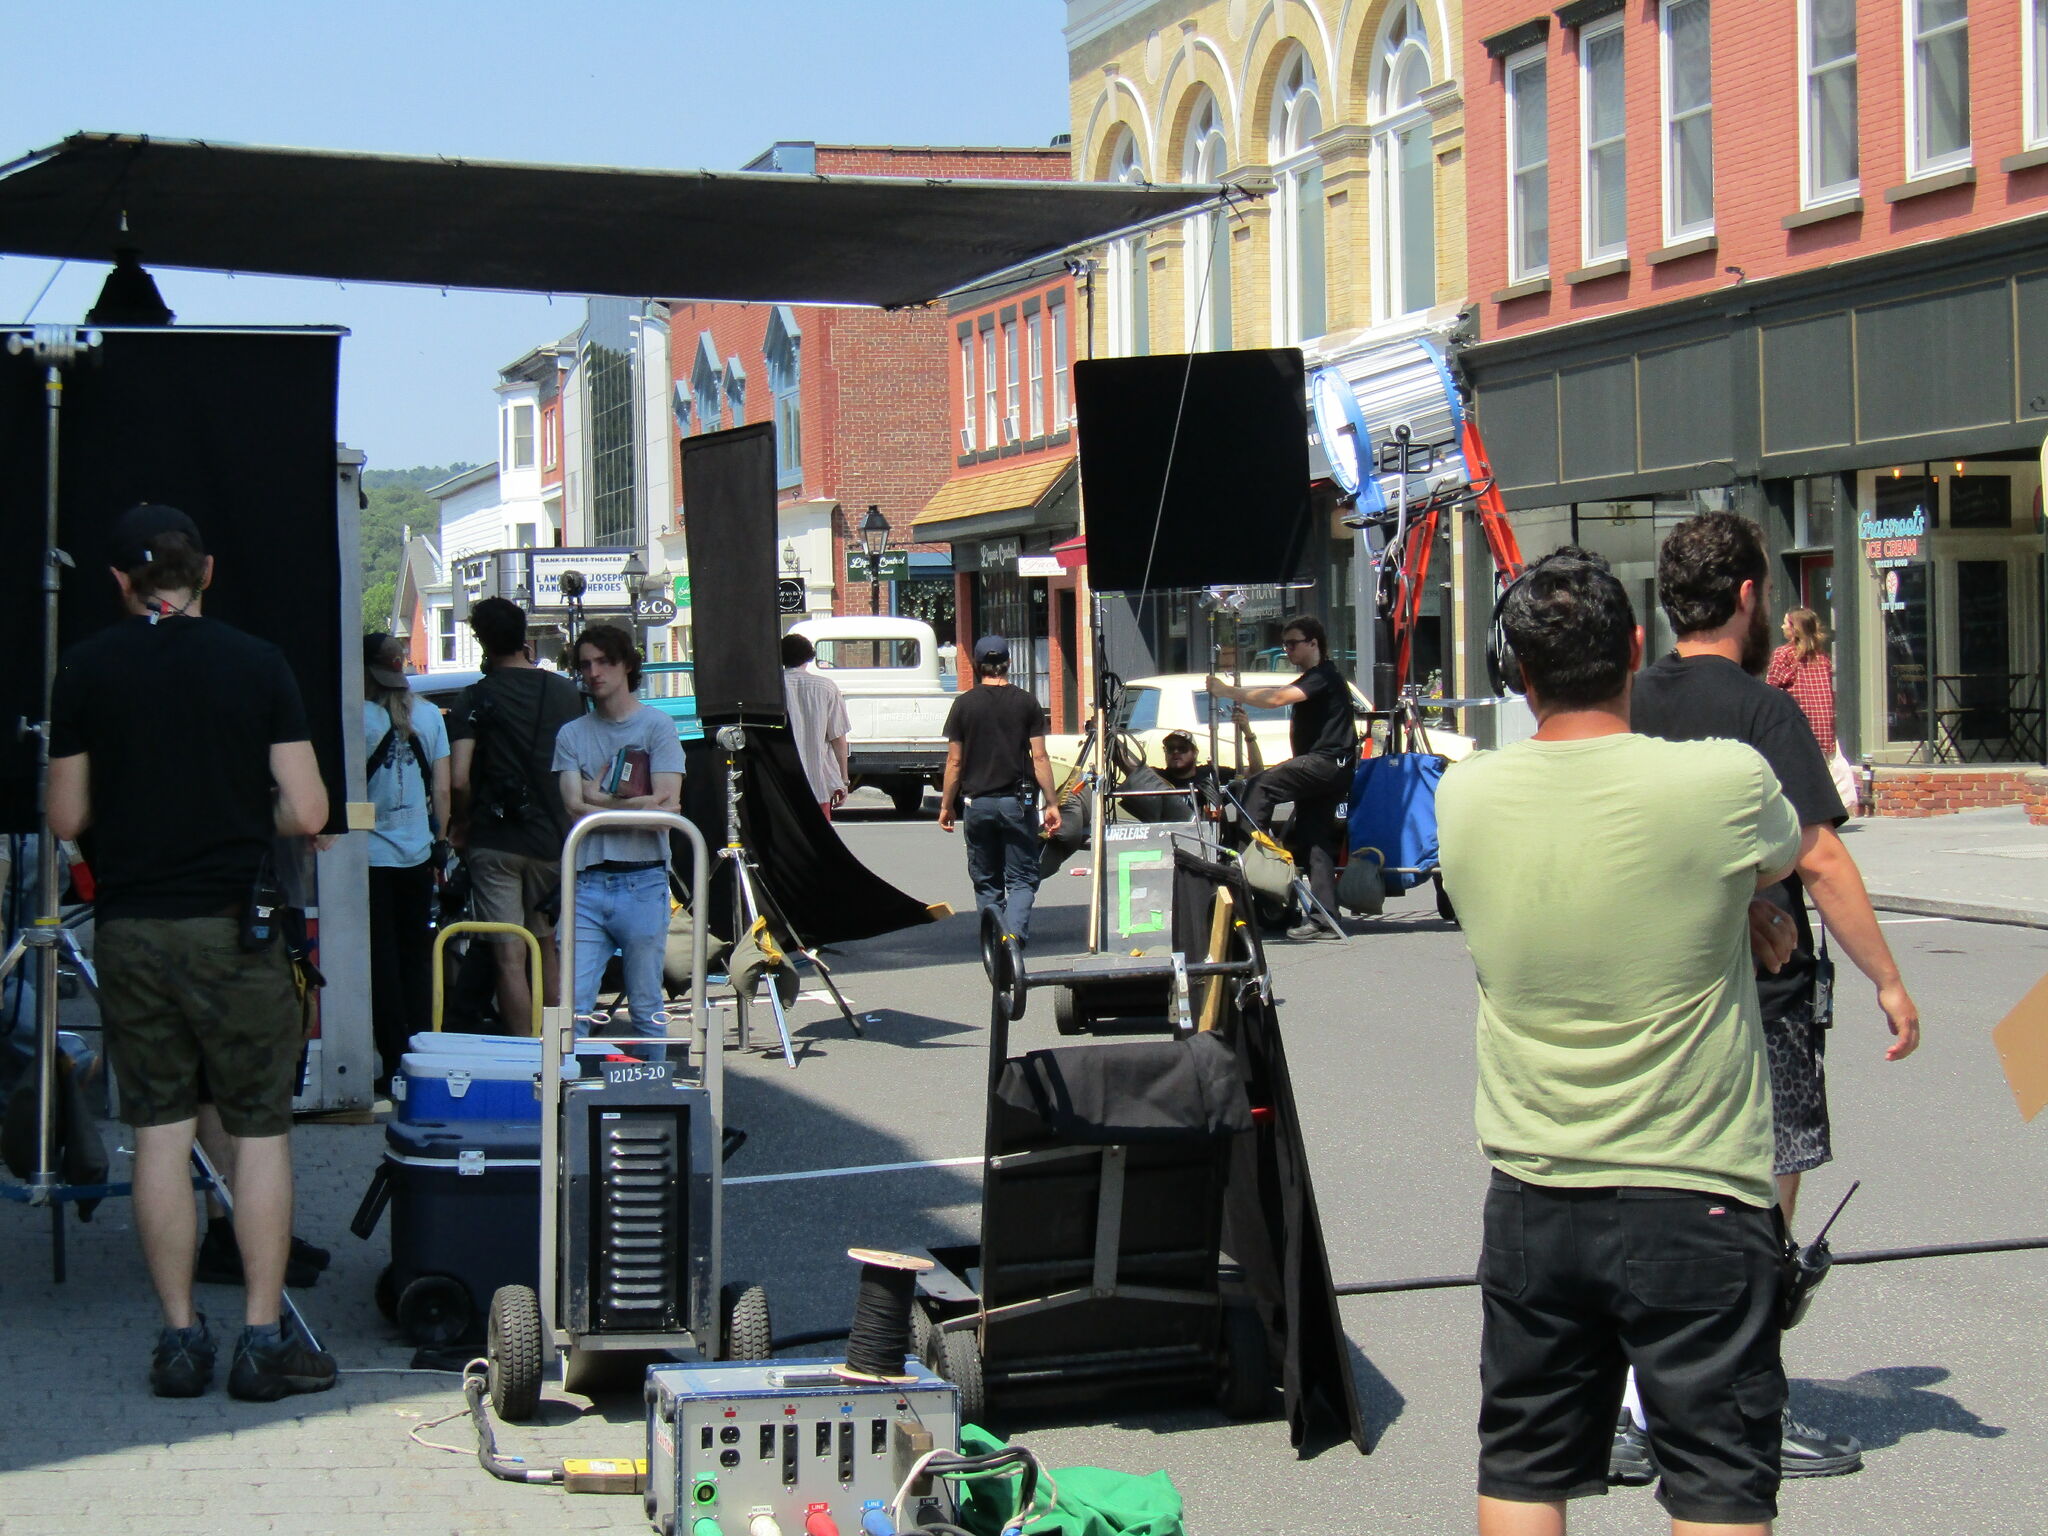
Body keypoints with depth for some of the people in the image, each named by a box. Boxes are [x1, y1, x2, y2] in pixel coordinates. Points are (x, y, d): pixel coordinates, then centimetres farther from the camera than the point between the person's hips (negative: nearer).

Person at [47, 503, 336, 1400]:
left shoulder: (86, 670, 0)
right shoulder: (256, 664, -3)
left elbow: (66, 819, 3)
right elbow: (307, 814, -7)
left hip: (129, 929, 2)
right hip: (235, 925, -2)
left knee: (158, 1133, 7)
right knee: (260, 1130, 5)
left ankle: (179, 1338, 9)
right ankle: (262, 1341, 4)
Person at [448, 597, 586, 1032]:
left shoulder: (479, 697, -7)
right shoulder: (565, 691, 5)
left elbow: (458, 778, -15)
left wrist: (462, 825, 1)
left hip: (495, 841, -4)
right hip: (553, 839, 4)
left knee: (510, 959, -3)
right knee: (549, 952, 17)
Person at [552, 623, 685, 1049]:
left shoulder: (657, 726, 3)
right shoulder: (572, 734, 10)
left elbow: (667, 806, -7)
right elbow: (574, 808, -1)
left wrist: (599, 797, -1)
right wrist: (633, 805, -7)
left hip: (642, 882, -2)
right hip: (587, 882, 2)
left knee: (646, 1009, 5)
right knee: (572, 1007, -5)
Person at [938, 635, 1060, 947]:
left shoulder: (964, 704, 0)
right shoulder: (1026, 703, 0)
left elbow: (954, 761, 1)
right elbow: (1039, 758, -3)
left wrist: (946, 805, 10)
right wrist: (1051, 803, 3)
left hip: (977, 802, 1)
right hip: (1016, 802, -1)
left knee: (986, 881, 11)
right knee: (1022, 878, 2)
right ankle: (1015, 931, -21)